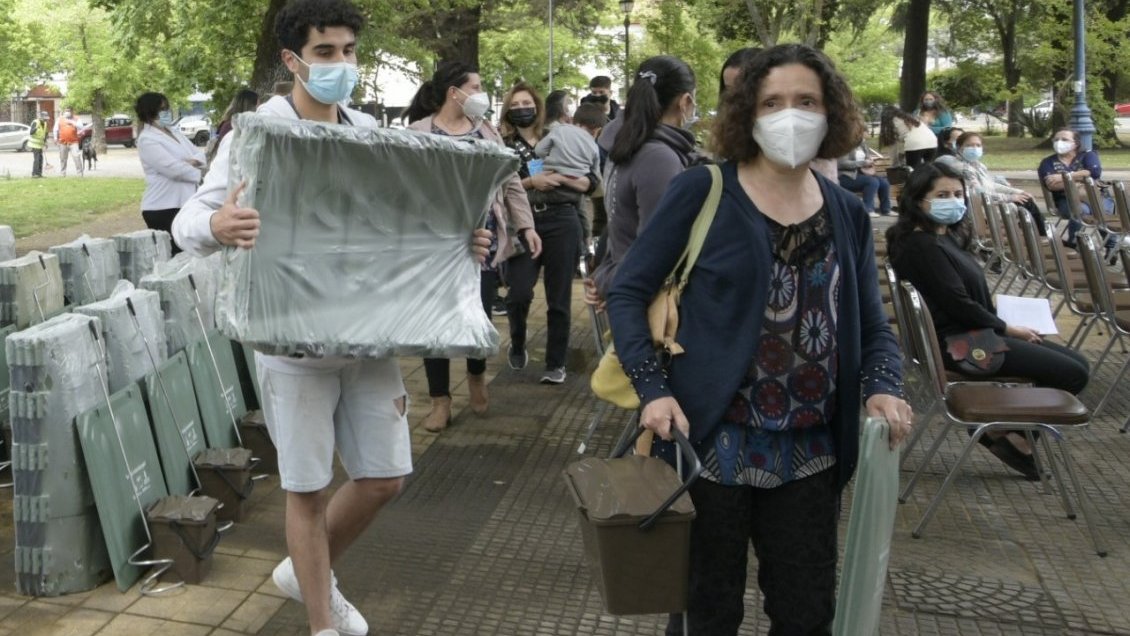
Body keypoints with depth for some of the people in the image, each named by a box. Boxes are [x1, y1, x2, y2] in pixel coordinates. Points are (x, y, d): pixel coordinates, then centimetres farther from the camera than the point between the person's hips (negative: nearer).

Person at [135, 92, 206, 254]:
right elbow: (173, 168, -20)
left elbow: (199, 154, 15)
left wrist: (194, 161, -9)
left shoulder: (173, 131, 15)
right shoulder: (147, 140, -12)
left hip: (185, 204, 8)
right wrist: (200, 175, -7)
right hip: (163, 208, -8)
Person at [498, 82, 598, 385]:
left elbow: (591, 183, 8)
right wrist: (530, 182, -13)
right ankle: (517, 345, 18)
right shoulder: (503, 146, 9)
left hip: (561, 222, 1)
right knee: (519, 292, -13)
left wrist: (562, 177, -8)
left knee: (559, 298, 2)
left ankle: (556, 364, 15)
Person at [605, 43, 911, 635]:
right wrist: (653, 390, -16)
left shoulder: (848, 214, 7)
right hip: (711, 441, -4)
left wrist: (884, 386, -9)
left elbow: (871, 325, 12)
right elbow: (628, 293, -4)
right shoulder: (701, 192, -7)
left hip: (809, 453, 4)